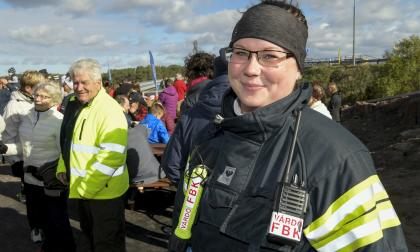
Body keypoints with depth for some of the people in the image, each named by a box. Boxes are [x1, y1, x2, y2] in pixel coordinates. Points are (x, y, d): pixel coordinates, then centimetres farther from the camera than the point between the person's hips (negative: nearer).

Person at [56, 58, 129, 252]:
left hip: (104, 192, -8)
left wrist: (86, 187, -24)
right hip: (81, 188, 9)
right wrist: (62, 168, 7)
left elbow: (112, 156, -29)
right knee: (89, 232, 27)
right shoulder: (74, 105, 6)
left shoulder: (109, 110, -23)